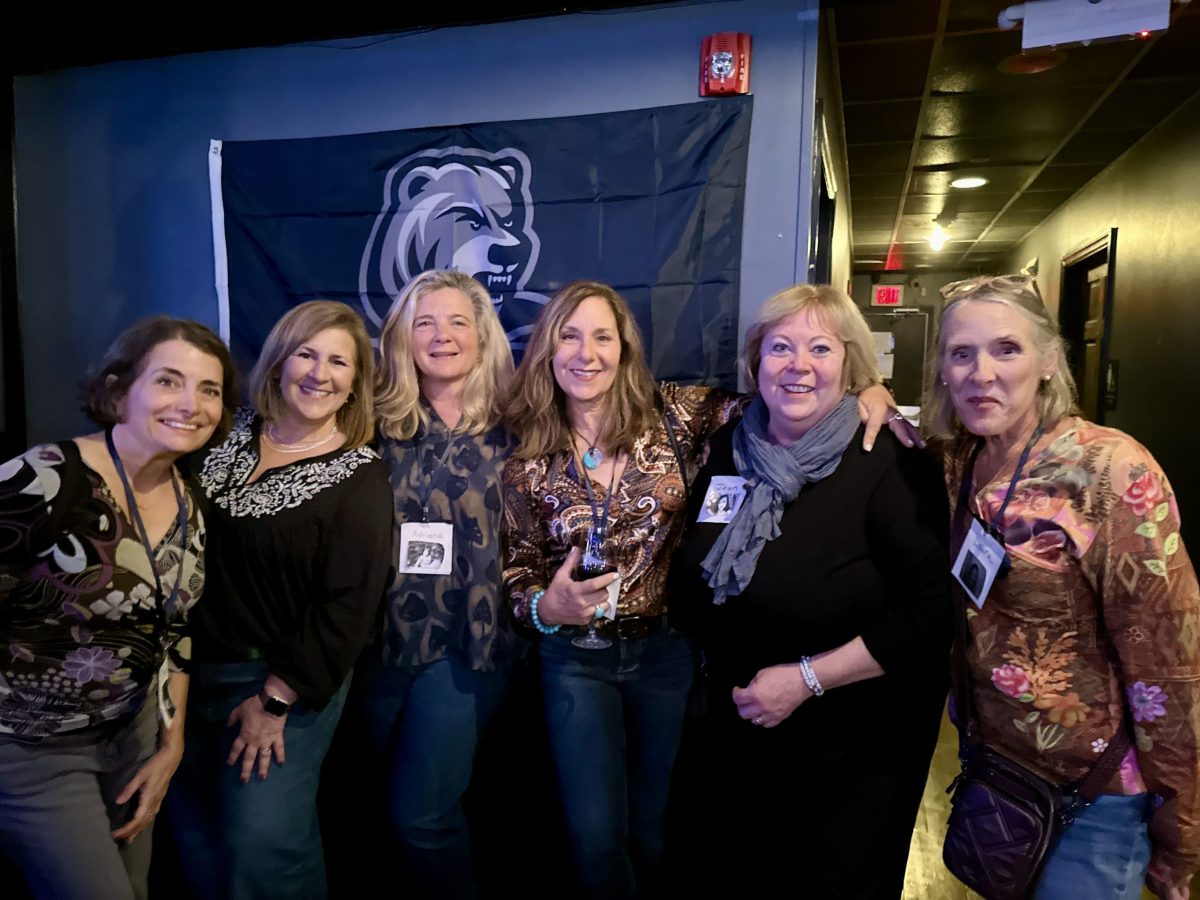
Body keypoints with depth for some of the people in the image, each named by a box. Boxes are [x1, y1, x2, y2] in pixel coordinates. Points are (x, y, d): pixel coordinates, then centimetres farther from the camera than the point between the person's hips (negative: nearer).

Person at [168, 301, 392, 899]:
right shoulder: (230, 433, 1)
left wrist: (276, 698, -15)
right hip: (190, 666, 5)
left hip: (284, 681, -5)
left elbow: (348, 604, -16)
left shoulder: (360, 477, -13)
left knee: (259, 847, 1)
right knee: (195, 840, 17)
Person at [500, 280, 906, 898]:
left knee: (654, 831, 17)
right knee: (595, 839, 7)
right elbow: (518, 569, 2)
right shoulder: (528, 460, -5)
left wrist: (863, 390, -21)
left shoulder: (673, 415, -8)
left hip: (667, 649, 0)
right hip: (576, 658, 0)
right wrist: (545, 606, -19)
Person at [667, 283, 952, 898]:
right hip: (737, 732, 5)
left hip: (856, 746, -4)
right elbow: (691, 581, 11)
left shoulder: (891, 464, -18)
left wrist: (808, 678, -23)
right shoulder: (726, 451, -3)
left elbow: (929, 611, -24)